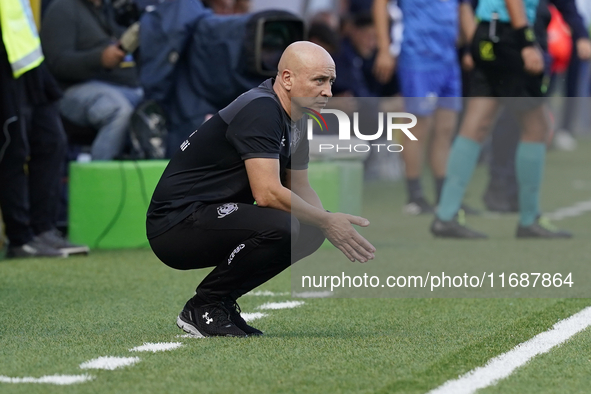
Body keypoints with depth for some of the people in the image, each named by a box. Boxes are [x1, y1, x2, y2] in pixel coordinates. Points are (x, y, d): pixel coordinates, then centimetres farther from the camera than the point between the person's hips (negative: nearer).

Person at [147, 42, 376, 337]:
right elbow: (267, 193, -27)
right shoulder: (260, 111, -19)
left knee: (309, 233, 2)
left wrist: (334, 227, 1)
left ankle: (220, 300, 8)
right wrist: (326, 222, -18)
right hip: (176, 222, -10)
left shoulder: (295, 122, 12)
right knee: (281, 227, -29)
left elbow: (299, 188, 19)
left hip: (211, 217, 10)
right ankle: (202, 307, -11)